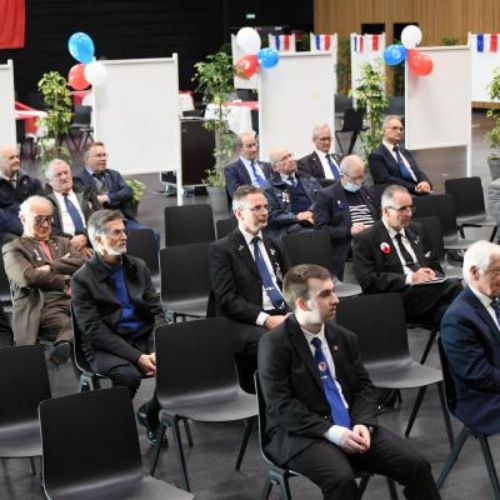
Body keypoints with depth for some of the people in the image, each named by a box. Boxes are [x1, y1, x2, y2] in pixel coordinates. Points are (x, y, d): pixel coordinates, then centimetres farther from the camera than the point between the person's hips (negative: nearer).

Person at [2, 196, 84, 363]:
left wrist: (50, 267, -3)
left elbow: (81, 262, 9)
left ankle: (66, 342, -49)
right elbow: (28, 277, -6)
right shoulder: (13, 249, 14)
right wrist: (65, 283, -3)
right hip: (45, 309, -5)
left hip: (76, 302, 5)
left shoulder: (62, 243, 30)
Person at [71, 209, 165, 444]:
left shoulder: (138, 267, 12)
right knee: (128, 375, -35)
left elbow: (156, 311, 9)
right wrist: (137, 357, -20)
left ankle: (150, 413, 6)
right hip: (105, 348, -5)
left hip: (144, 337, 5)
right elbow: (94, 330, -11)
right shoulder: (82, 279, -4)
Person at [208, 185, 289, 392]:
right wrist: (265, 319, -19)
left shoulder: (271, 246, 22)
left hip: (281, 315, 6)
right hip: (246, 323, -6)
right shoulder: (221, 250, 0)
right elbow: (227, 300, -9)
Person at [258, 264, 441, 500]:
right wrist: (330, 432, -22)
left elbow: (364, 387, 12)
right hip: (301, 434, -5)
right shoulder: (274, 344, -8)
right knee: (341, 479, -35)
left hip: (352, 427, 6)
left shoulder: (344, 337, 11)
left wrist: (362, 424, -9)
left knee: (416, 464, -14)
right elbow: (281, 405, -14)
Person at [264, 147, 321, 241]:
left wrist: (312, 213, -6)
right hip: (290, 226, -4)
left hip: (317, 222, 4)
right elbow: (271, 216, 0)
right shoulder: (270, 188, 10)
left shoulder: (308, 179, 25)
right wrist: (296, 217, -12)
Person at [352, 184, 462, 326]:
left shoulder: (416, 231, 25)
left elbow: (435, 265, 29)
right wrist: (409, 279, -16)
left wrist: (433, 275, 3)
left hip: (428, 290, 6)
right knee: (453, 286, -33)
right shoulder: (365, 239, 3)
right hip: (398, 299, -6)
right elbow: (368, 281, -7)